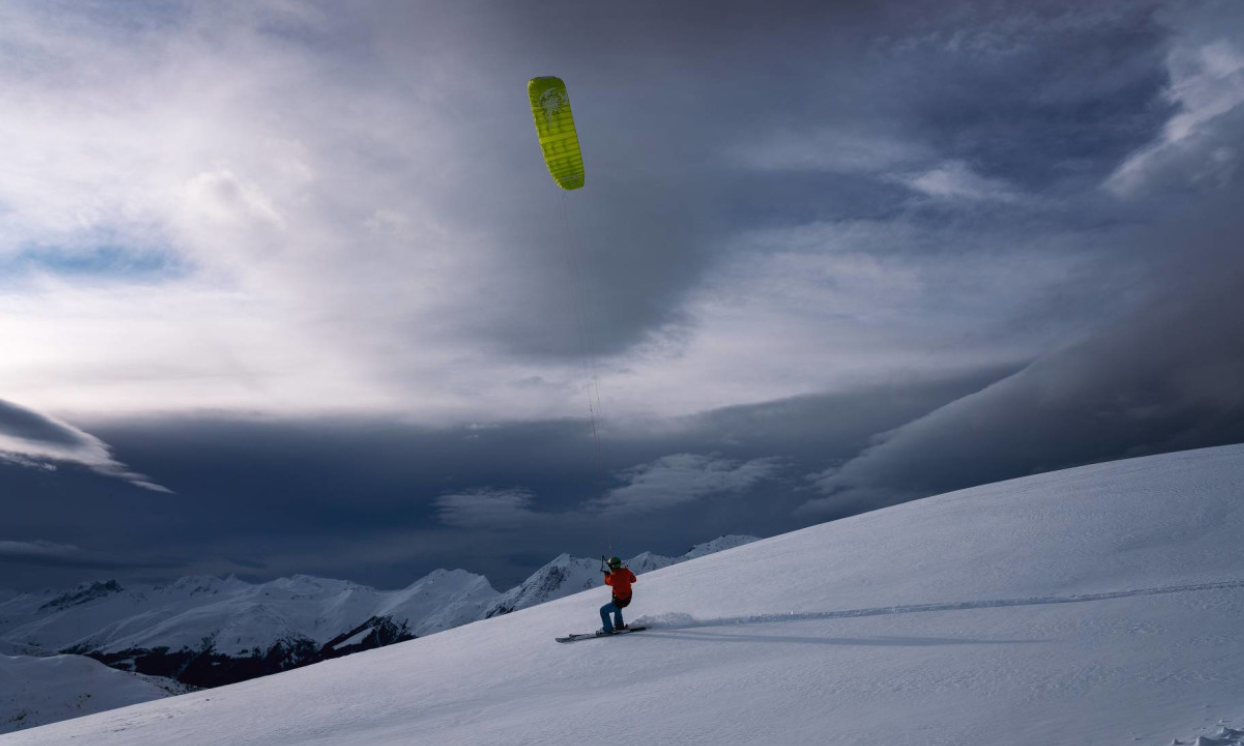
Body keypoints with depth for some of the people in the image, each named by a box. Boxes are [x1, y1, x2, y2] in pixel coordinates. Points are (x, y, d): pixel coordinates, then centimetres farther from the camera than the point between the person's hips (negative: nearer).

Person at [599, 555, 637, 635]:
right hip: (628, 598, 7)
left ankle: (607, 629, 10)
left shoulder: (613, 577, -27)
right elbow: (633, 579, 5)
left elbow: (607, 582, -3)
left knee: (603, 611, 6)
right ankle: (619, 626, 45)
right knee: (617, 609, 35)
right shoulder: (626, 571, -11)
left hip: (619, 601, -7)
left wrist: (607, 575, 15)